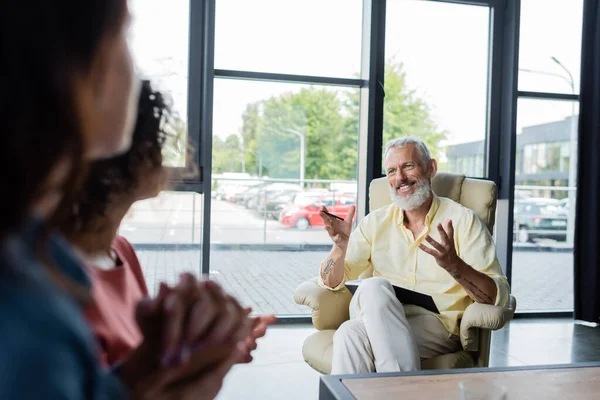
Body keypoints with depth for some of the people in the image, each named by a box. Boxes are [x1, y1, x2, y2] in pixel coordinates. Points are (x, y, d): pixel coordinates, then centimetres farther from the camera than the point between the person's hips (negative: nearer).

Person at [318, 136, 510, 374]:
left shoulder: (462, 220, 1)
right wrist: (341, 246, -12)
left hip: (438, 326, -3)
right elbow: (331, 282, 9)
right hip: (379, 321, 4)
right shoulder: (377, 222, 12)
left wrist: (453, 264, -25)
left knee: (351, 334, -32)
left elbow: (498, 297, -6)